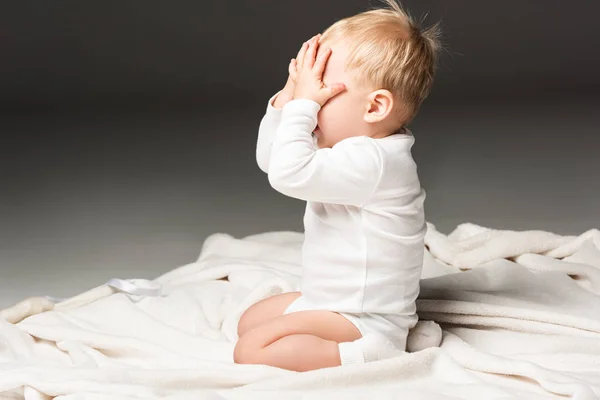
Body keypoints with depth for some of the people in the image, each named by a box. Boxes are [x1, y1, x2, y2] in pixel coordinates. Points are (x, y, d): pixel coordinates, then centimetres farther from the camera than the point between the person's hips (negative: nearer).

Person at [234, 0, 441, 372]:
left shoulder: (373, 160, -26)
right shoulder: (350, 147, 6)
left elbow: (289, 173, -34)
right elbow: (269, 158, 12)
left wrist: (303, 103, -24)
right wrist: (290, 97, -2)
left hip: (363, 321, -11)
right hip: (330, 300, 11)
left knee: (252, 351, -22)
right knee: (250, 320, 23)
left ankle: (367, 355, -15)